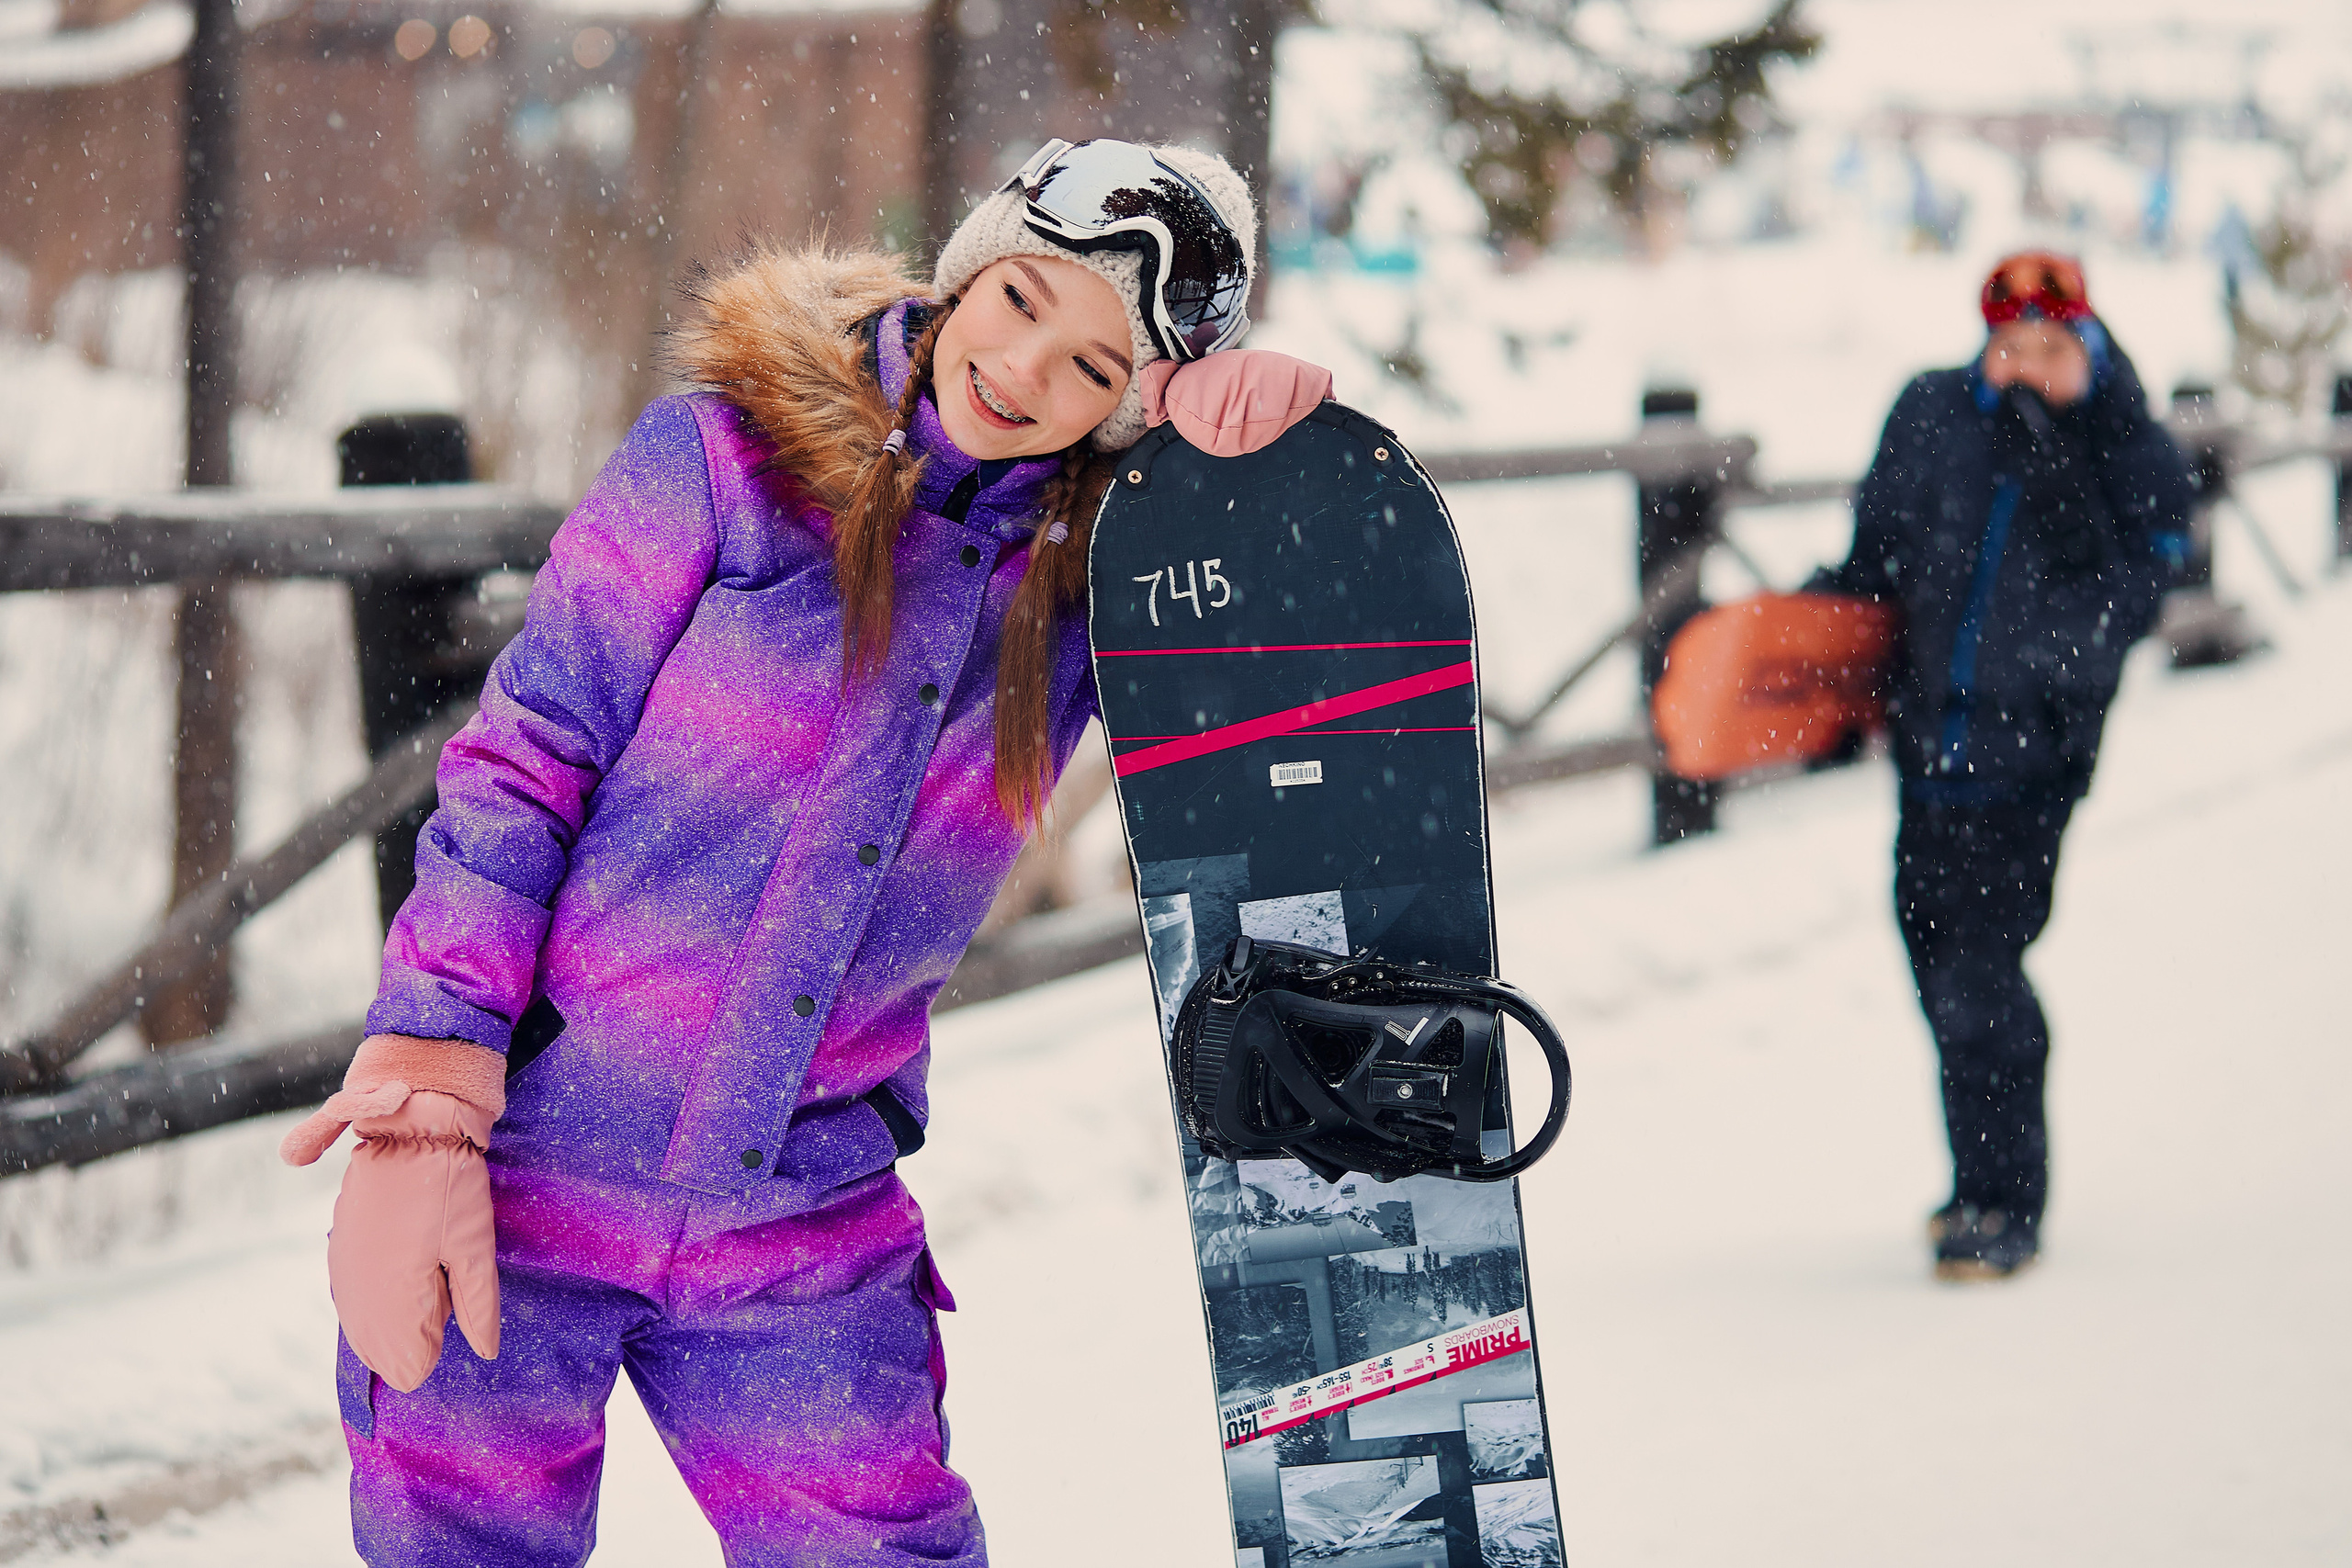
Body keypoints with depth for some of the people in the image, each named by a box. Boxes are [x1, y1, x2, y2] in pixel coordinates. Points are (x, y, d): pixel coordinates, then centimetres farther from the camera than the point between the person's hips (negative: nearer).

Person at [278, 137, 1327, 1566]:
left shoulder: (1088, 574, 3)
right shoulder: (729, 458, -6)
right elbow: (521, 767, -7)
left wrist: (1260, 415, -14)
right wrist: (421, 1116, -14)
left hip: (803, 1231, 3)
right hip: (525, 1173, -3)